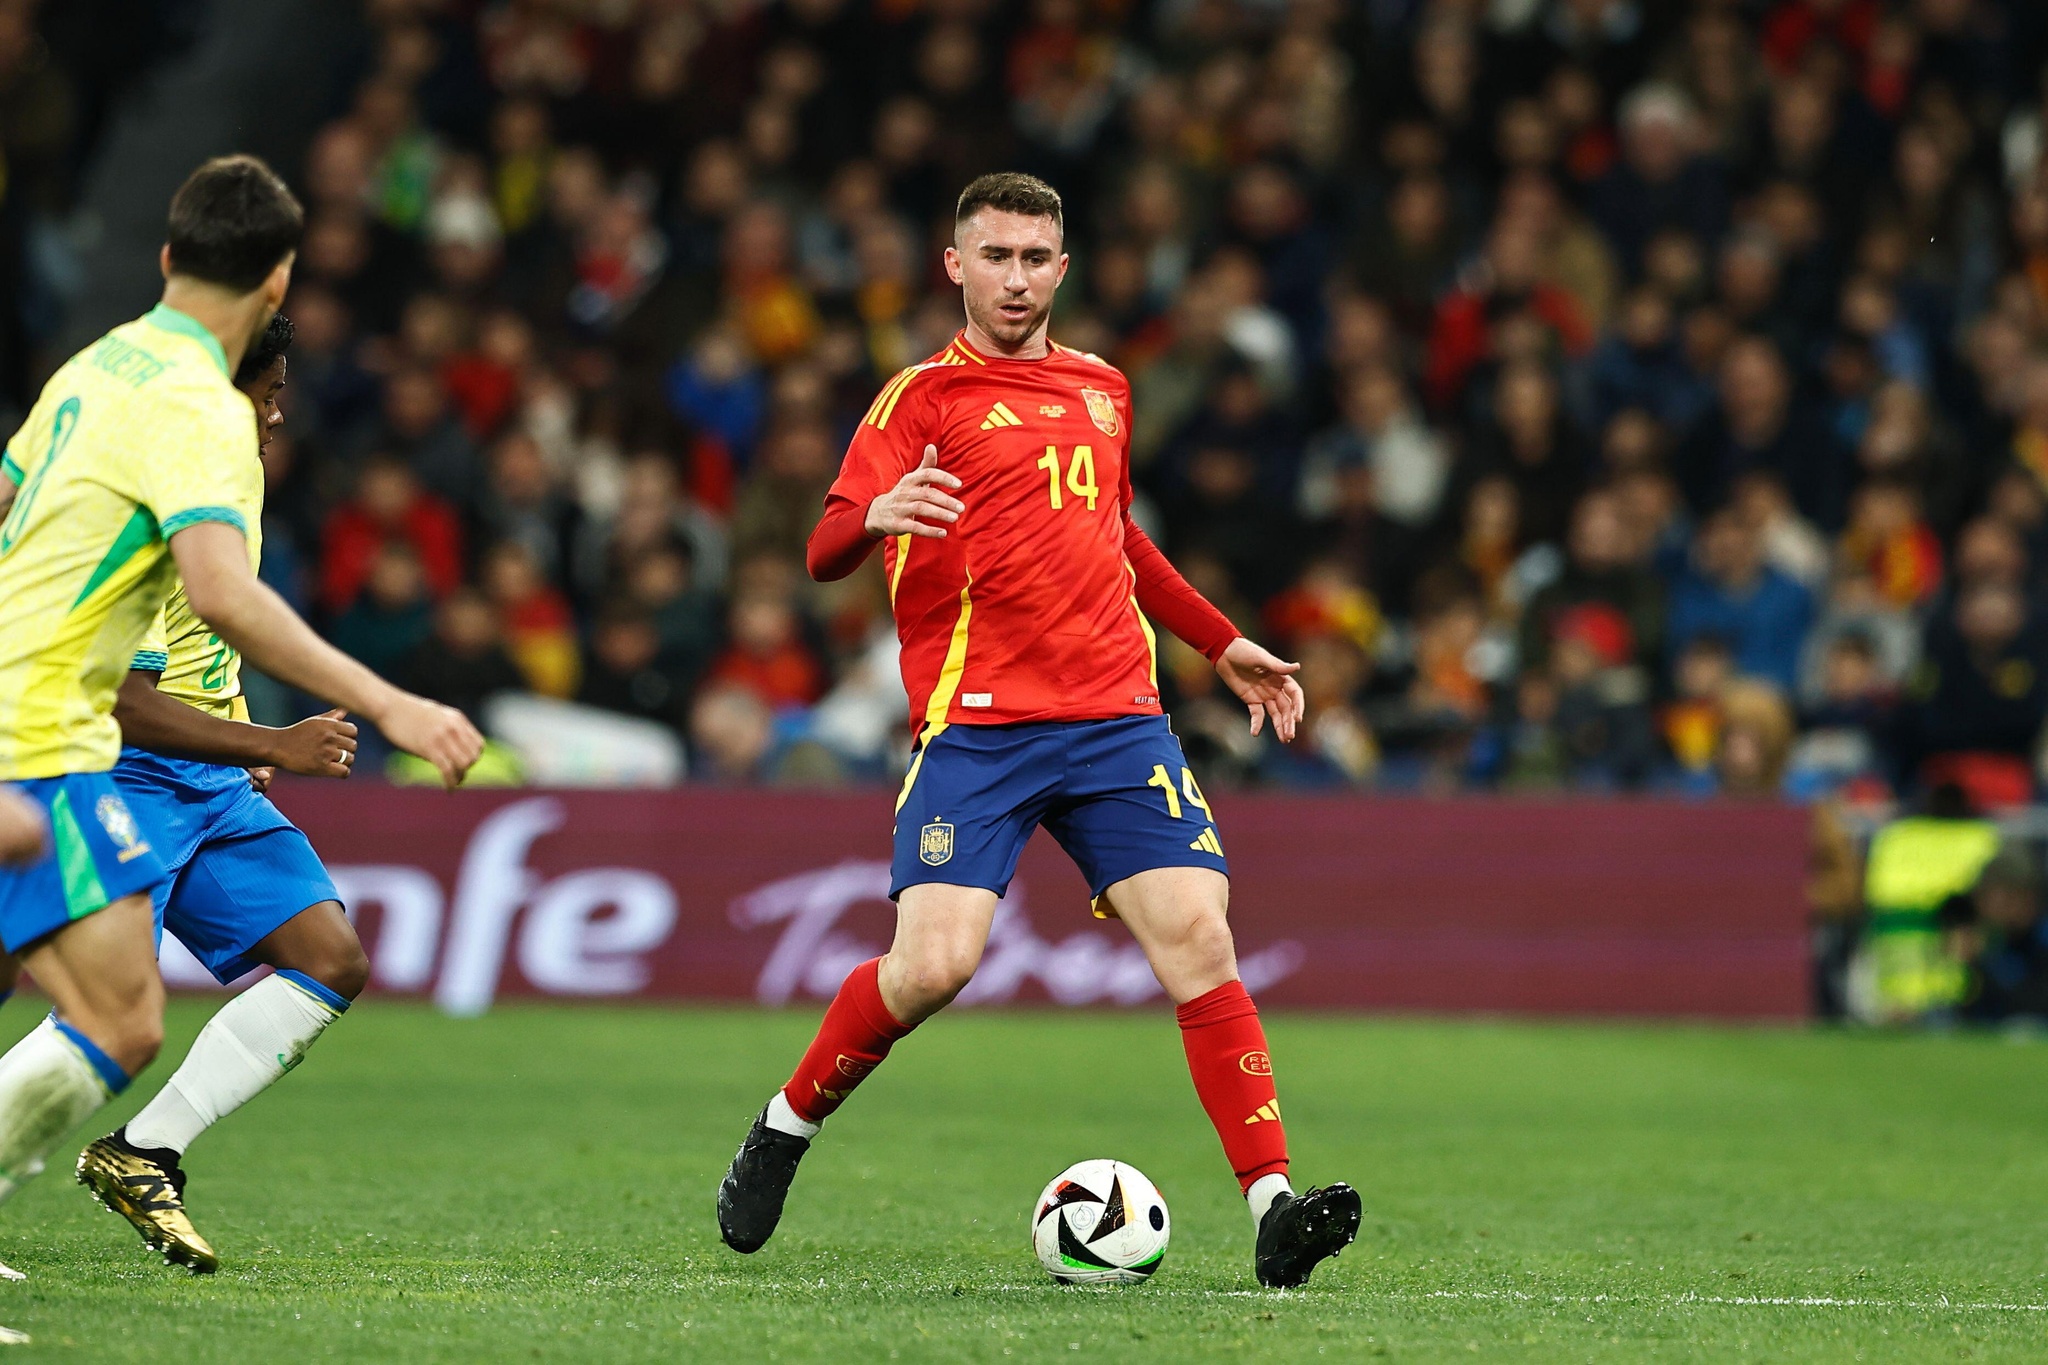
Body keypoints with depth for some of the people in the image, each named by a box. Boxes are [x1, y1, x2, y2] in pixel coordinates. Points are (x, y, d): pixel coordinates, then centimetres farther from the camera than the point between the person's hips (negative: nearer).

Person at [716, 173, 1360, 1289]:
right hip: (976, 725, -4)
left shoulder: (1102, 390, 19)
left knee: (1198, 940, -12)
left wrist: (1221, 644, 33)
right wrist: (875, 518, -31)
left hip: (1116, 718, 4)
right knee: (934, 962, -16)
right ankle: (784, 1131, 10)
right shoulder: (925, 396, 3)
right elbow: (825, 554, -8)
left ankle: (1274, 1210, -14)